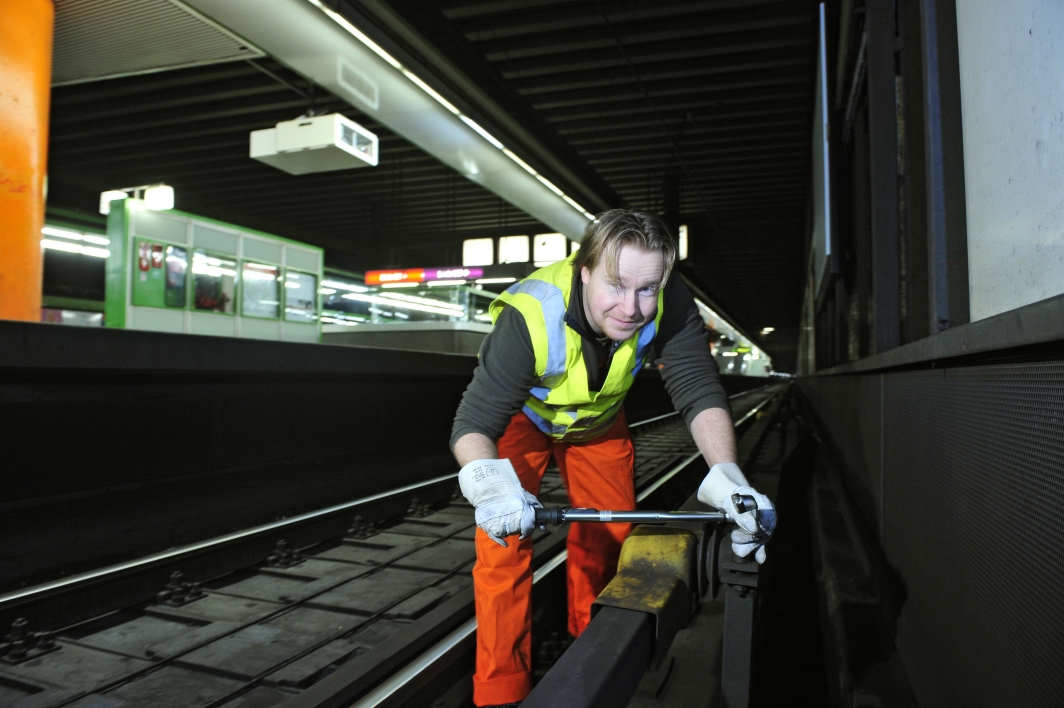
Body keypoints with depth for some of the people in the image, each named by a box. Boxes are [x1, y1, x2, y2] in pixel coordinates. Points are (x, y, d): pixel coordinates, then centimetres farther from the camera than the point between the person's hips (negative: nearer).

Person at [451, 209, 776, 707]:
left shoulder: (670, 305, -32)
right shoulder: (530, 317, -42)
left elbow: (700, 392, -32)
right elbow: (474, 423, -41)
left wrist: (725, 473, -50)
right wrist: (488, 480, -62)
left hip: (599, 423, 4)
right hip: (522, 418, -3)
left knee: (609, 538, 7)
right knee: (503, 543, -15)